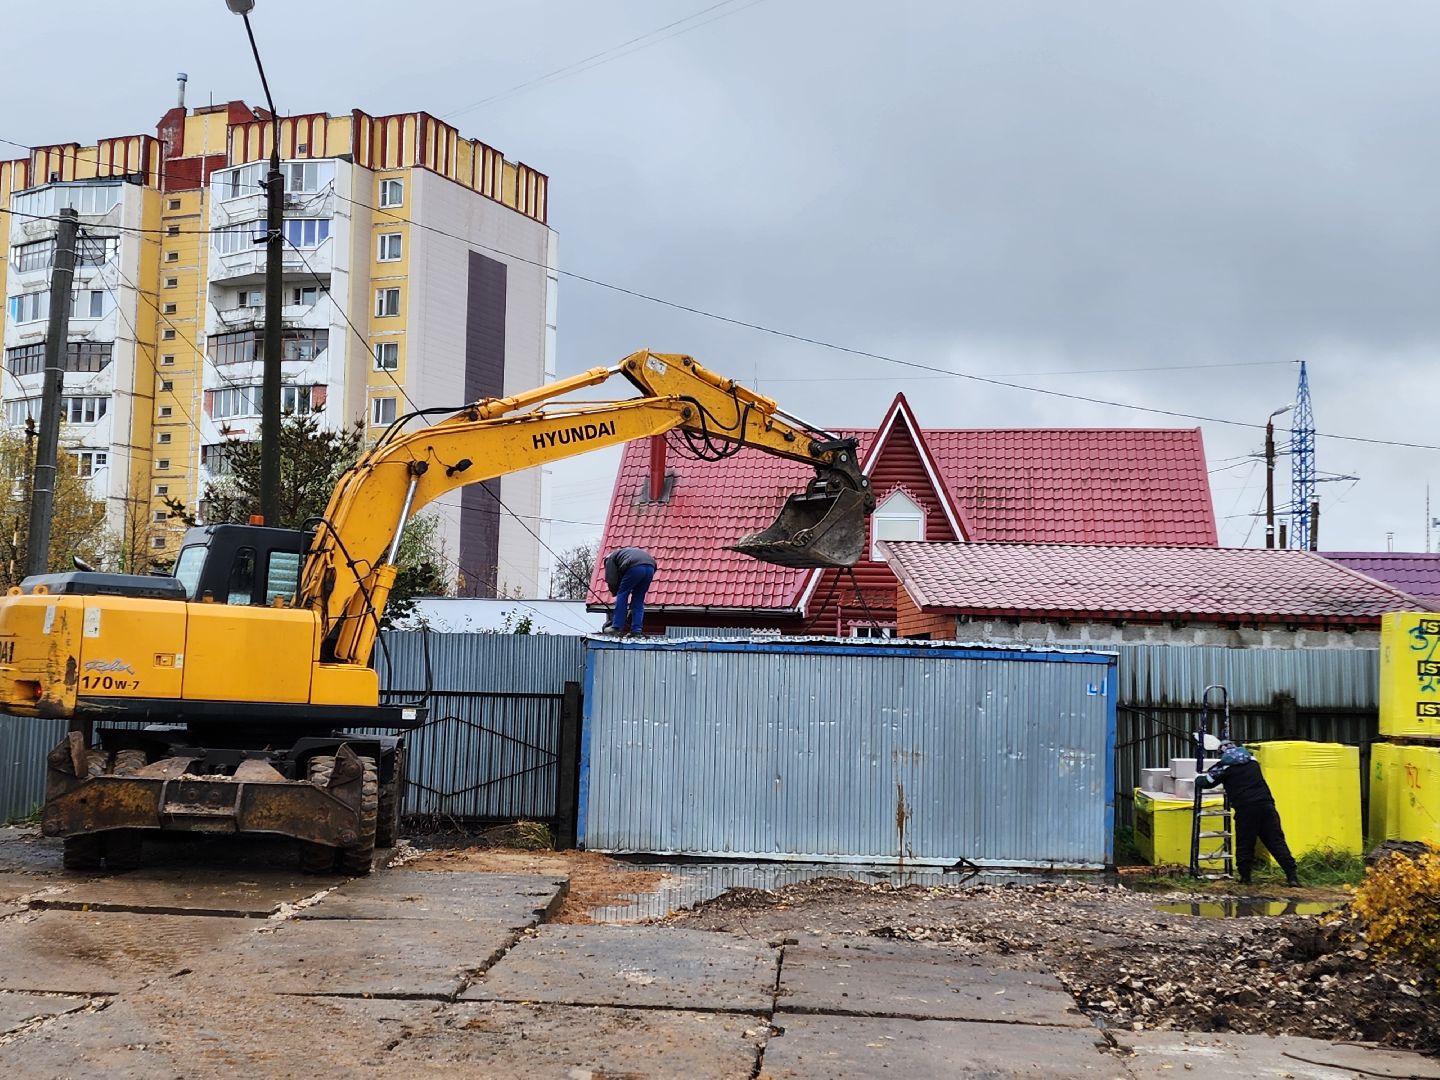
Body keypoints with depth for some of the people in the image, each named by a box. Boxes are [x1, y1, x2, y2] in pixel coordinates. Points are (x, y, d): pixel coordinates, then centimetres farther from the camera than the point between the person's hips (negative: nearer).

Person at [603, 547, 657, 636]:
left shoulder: (611, 558, 24)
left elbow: (611, 581, 10)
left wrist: (617, 593, 28)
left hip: (636, 567, -7)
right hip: (650, 567, 7)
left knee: (622, 595, 6)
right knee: (639, 600, 15)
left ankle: (617, 627, 4)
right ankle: (636, 630, 10)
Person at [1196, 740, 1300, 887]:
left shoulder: (1224, 766, 3)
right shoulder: (1252, 760, 18)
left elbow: (1203, 782, 8)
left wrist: (1200, 778, 34)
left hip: (1245, 809, -4)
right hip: (1266, 805, 4)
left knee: (1244, 844, 9)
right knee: (1276, 841, 2)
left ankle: (1245, 876, 9)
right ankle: (1292, 876, -4)